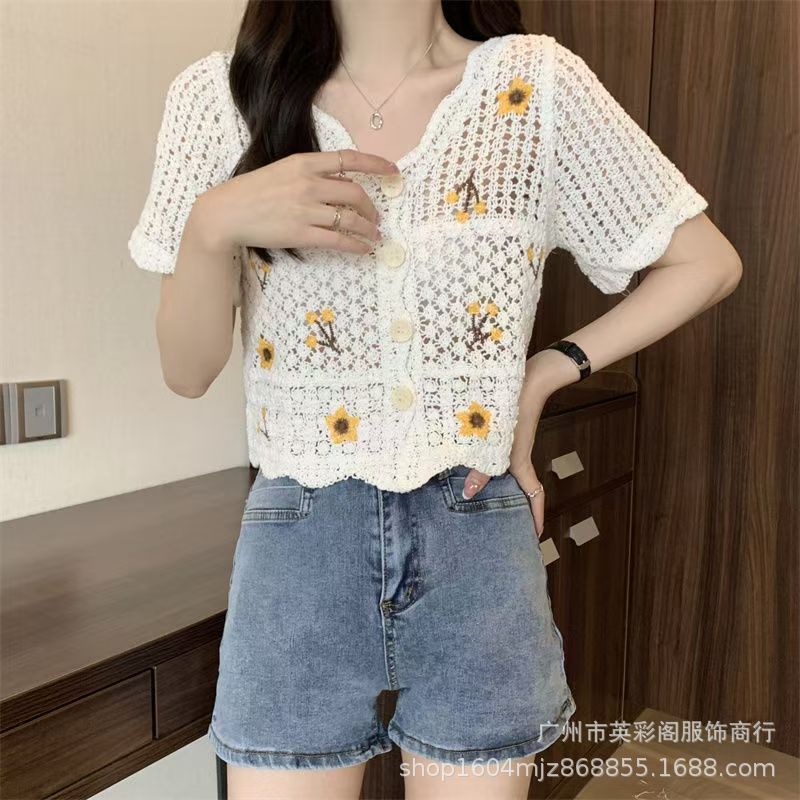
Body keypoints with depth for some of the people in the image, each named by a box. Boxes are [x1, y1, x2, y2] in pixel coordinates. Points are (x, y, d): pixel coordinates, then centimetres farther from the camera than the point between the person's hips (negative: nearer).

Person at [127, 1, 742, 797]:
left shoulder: (537, 84, -3)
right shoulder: (221, 94, 0)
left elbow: (707, 263, 5)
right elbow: (186, 372, -1)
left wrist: (549, 370, -4)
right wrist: (212, 224, -18)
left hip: (477, 540, 0)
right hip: (298, 545, 1)